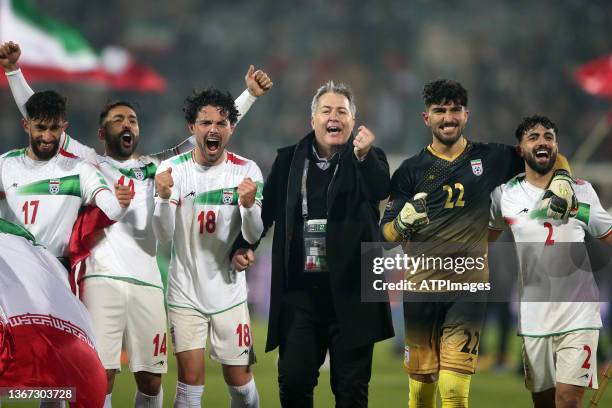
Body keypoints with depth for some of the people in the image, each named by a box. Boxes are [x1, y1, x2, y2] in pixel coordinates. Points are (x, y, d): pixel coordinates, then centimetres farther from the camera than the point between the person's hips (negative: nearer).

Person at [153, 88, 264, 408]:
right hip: (185, 293, -1)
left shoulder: (246, 171, -6)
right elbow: (163, 236, -12)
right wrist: (164, 197, -30)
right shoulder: (172, 169, -6)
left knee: (240, 381, 5)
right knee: (191, 381, -5)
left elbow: (253, 237, -11)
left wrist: (248, 205, -31)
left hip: (229, 293, 1)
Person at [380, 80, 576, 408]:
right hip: (421, 290, 1)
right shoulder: (411, 170, 7)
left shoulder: (492, 158, 8)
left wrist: (561, 183, -1)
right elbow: (386, 232, 6)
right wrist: (404, 222, -16)